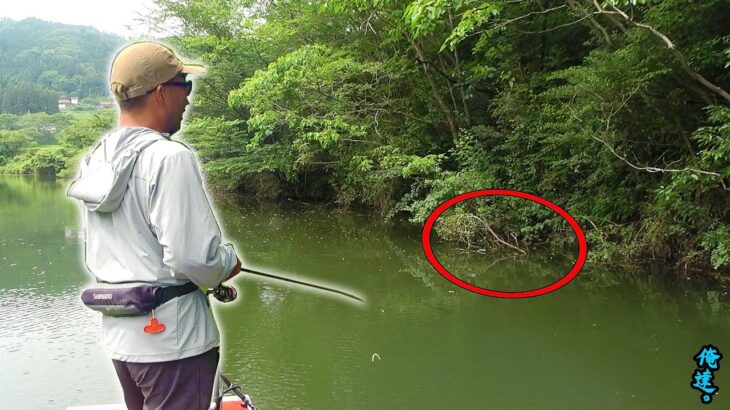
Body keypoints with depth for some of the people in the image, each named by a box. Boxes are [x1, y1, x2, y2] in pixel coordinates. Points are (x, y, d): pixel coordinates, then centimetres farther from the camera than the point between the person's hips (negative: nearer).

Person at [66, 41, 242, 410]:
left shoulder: (97, 158, 7)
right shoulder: (169, 158, -20)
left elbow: (95, 256, 14)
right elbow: (193, 256, -24)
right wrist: (228, 264, -4)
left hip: (118, 335, 8)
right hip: (172, 338, -8)